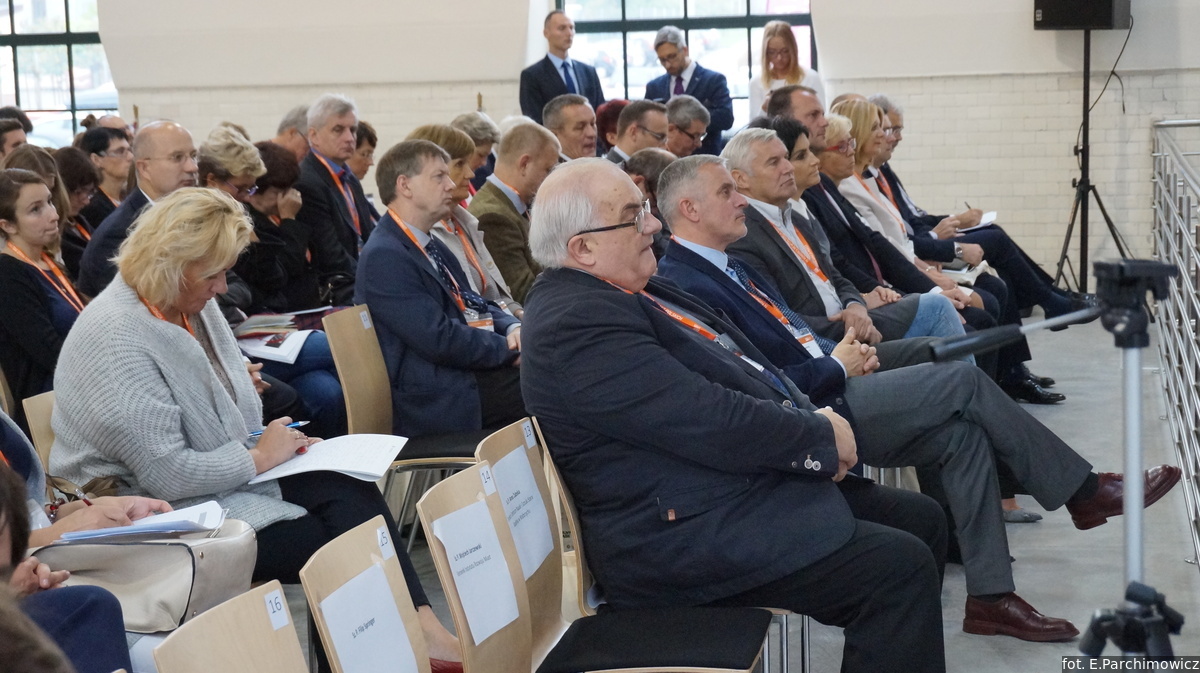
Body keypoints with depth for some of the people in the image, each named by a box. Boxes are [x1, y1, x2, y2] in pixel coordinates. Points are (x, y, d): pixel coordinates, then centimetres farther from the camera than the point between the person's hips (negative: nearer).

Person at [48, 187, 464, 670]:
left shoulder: (194, 304, 6)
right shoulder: (117, 340, -22)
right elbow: (164, 475, -24)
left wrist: (274, 439, 1)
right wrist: (259, 456, -13)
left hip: (233, 470, 8)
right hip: (174, 513, -8)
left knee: (354, 492, -17)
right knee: (338, 545, -18)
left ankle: (425, 630, -24)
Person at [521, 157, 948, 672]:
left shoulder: (616, 292, 12)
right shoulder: (577, 321, -20)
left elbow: (733, 376, 18)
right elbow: (712, 423, -24)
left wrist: (812, 422, 0)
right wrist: (822, 436, -9)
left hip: (748, 486, 11)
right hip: (686, 537, -11)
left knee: (922, 520, 10)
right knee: (901, 567, -19)